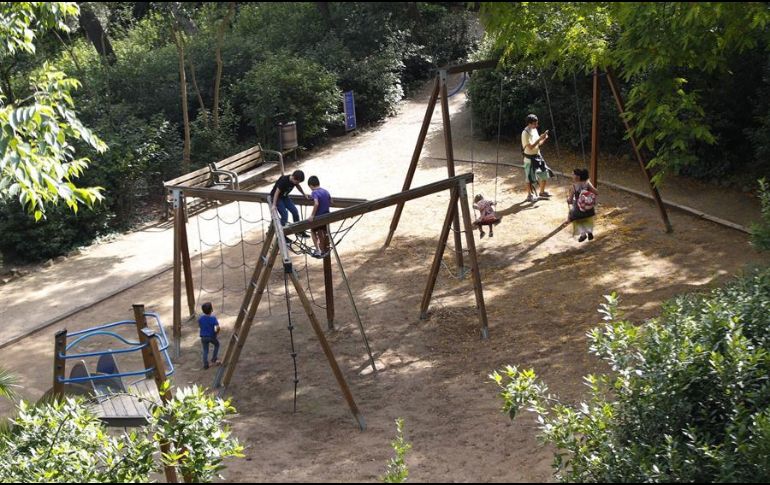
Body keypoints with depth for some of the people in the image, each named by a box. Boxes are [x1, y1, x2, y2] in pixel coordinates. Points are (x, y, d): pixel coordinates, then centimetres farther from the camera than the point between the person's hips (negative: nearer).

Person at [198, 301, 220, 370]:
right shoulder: (213, 318, -21)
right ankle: (213, 359, 24)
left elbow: (199, 325, 7)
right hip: (212, 336, -3)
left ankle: (205, 364, 13)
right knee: (217, 344, 27)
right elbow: (218, 327, -30)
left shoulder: (201, 318, -8)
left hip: (203, 337, 3)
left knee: (205, 351, 16)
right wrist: (216, 332, -10)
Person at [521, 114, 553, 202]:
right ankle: (530, 195, 21)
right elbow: (530, 147, -25)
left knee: (545, 174, 12)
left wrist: (544, 139, -7)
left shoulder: (534, 130, 5)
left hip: (538, 156, 8)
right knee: (530, 178, 4)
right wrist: (540, 138, -26)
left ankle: (542, 192, 29)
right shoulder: (525, 133, -20)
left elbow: (538, 144, 12)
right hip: (530, 158, -8)